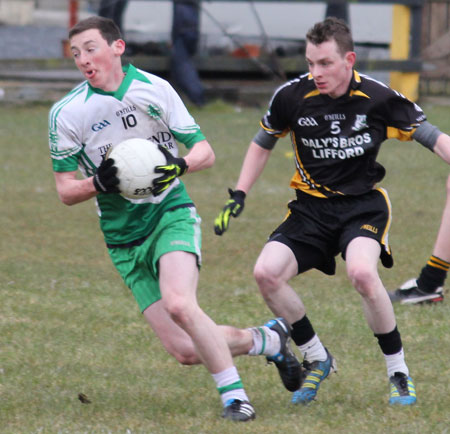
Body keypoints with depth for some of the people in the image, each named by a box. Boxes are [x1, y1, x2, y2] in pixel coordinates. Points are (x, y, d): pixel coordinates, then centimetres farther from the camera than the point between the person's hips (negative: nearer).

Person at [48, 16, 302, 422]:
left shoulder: (154, 88, -5)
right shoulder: (67, 112, -5)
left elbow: (205, 151, 0)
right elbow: (66, 191, -1)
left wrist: (179, 166, -22)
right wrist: (99, 183, -22)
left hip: (172, 215, -2)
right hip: (124, 239, 2)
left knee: (179, 304, -31)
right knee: (186, 351, -6)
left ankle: (234, 395, -15)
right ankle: (268, 339, 20)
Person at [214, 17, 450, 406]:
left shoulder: (378, 98, -14)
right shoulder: (292, 97, -8)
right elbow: (263, 142, 11)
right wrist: (239, 195, 6)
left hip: (364, 203, -3)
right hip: (311, 206, 3)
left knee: (362, 272, -33)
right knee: (267, 272, -18)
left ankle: (399, 372, -13)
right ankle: (317, 359, 6)